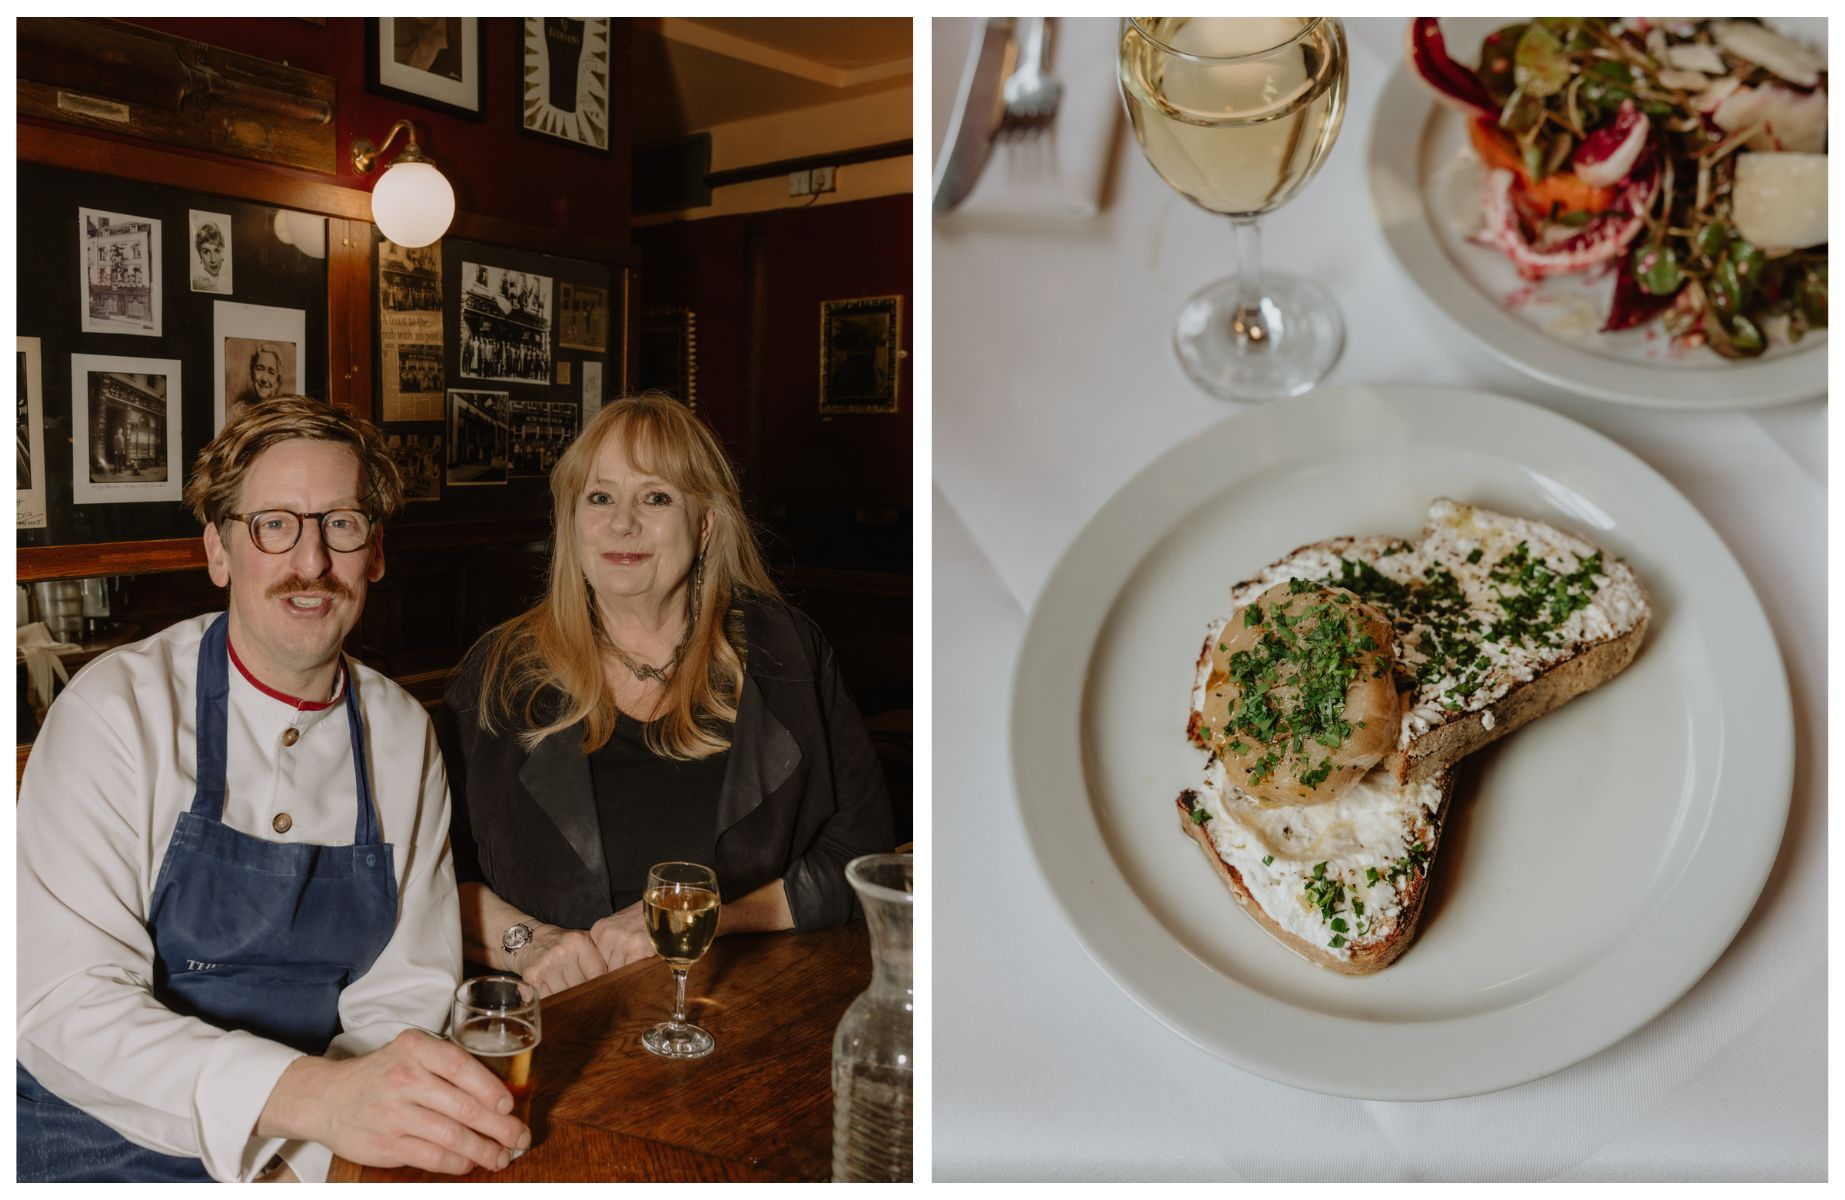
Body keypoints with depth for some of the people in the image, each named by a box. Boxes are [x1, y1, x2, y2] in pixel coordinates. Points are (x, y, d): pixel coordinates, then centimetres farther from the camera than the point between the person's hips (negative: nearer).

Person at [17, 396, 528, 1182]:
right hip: (111, 1147, -3)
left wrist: (303, 1160, -12)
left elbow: (407, 983, 3)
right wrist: (313, 1094, -33)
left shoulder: (403, 734, 1)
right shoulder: (118, 710, -10)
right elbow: (68, 1006, -19)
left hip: (315, 1153, 3)